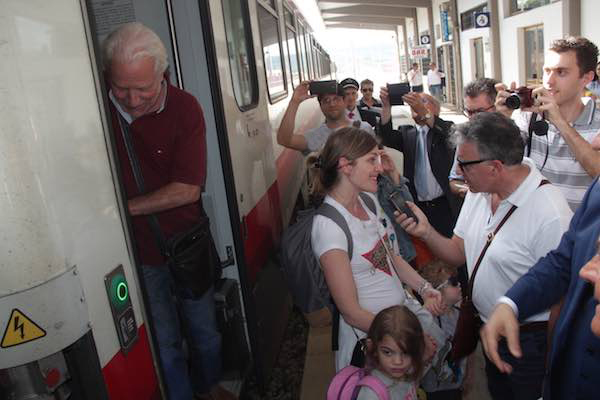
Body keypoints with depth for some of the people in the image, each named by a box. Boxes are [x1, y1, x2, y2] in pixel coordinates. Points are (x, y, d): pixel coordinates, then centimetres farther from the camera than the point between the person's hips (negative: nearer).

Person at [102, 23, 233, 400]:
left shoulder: (184, 107, -13)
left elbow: (187, 189, -19)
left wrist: (122, 208, -19)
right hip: (137, 252, 0)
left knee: (205, 329, 20)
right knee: (164, 344, 10)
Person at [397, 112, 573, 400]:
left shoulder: (550, 214, -28)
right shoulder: (478, 192, -4)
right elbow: (459, 254, 2)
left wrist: (550, 356, -13)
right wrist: (426, 232, -15)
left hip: (530, 341, -7)